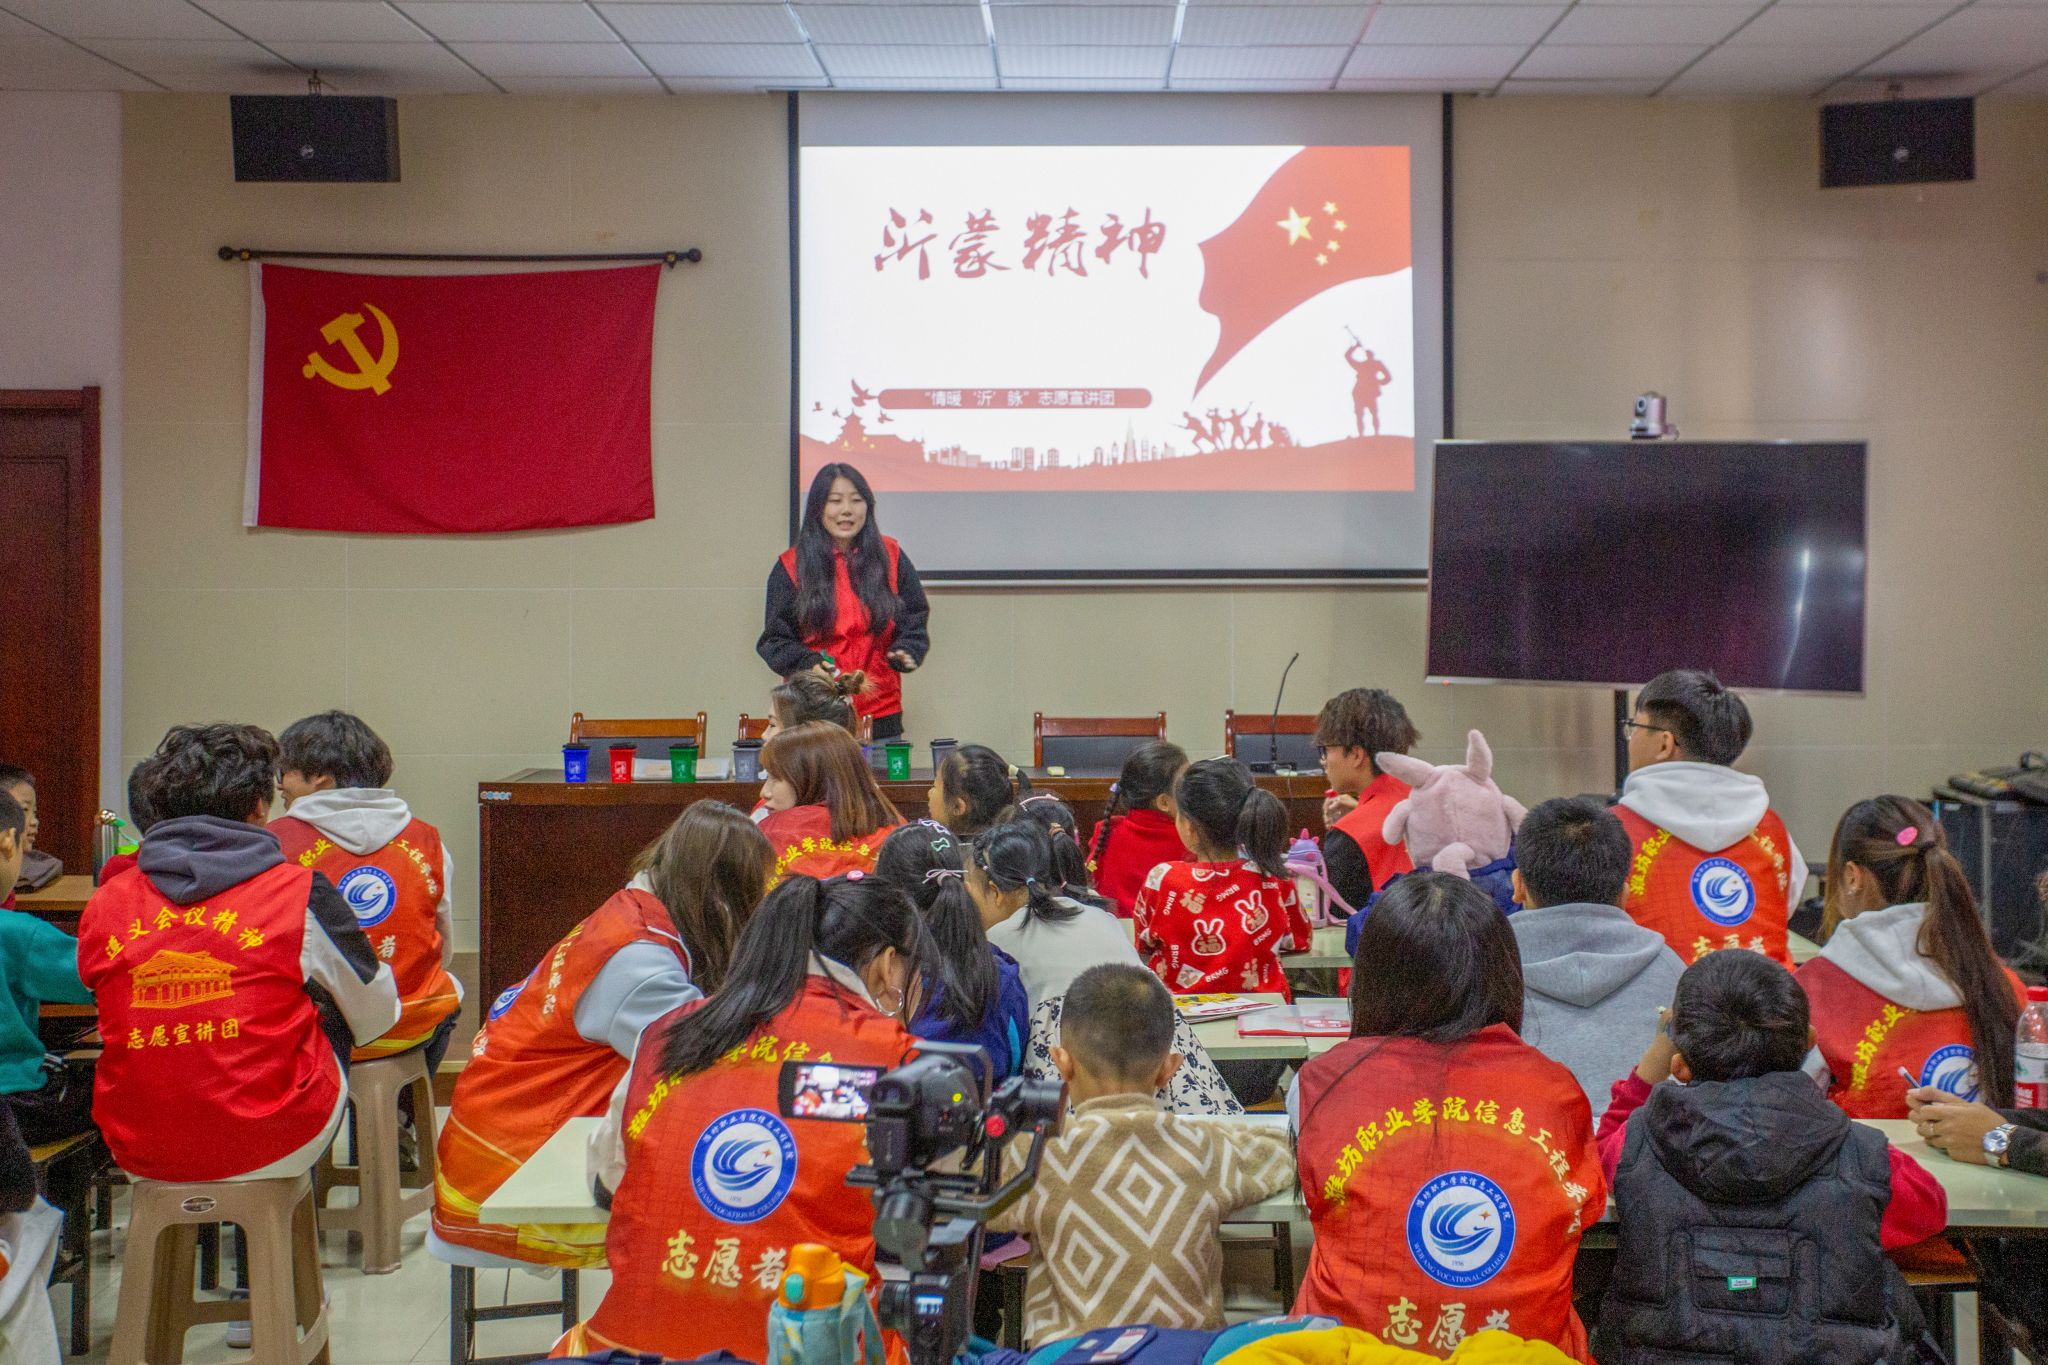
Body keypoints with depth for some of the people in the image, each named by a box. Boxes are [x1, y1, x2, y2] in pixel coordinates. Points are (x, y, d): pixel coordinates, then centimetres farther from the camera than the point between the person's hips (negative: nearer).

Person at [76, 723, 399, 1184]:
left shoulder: (104, 904, -2)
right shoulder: (299, 894, -11)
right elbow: (376, 1015, 2)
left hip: (139, 1156, 4)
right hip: (271, 1153, -3)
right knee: (330, 1011, 24)